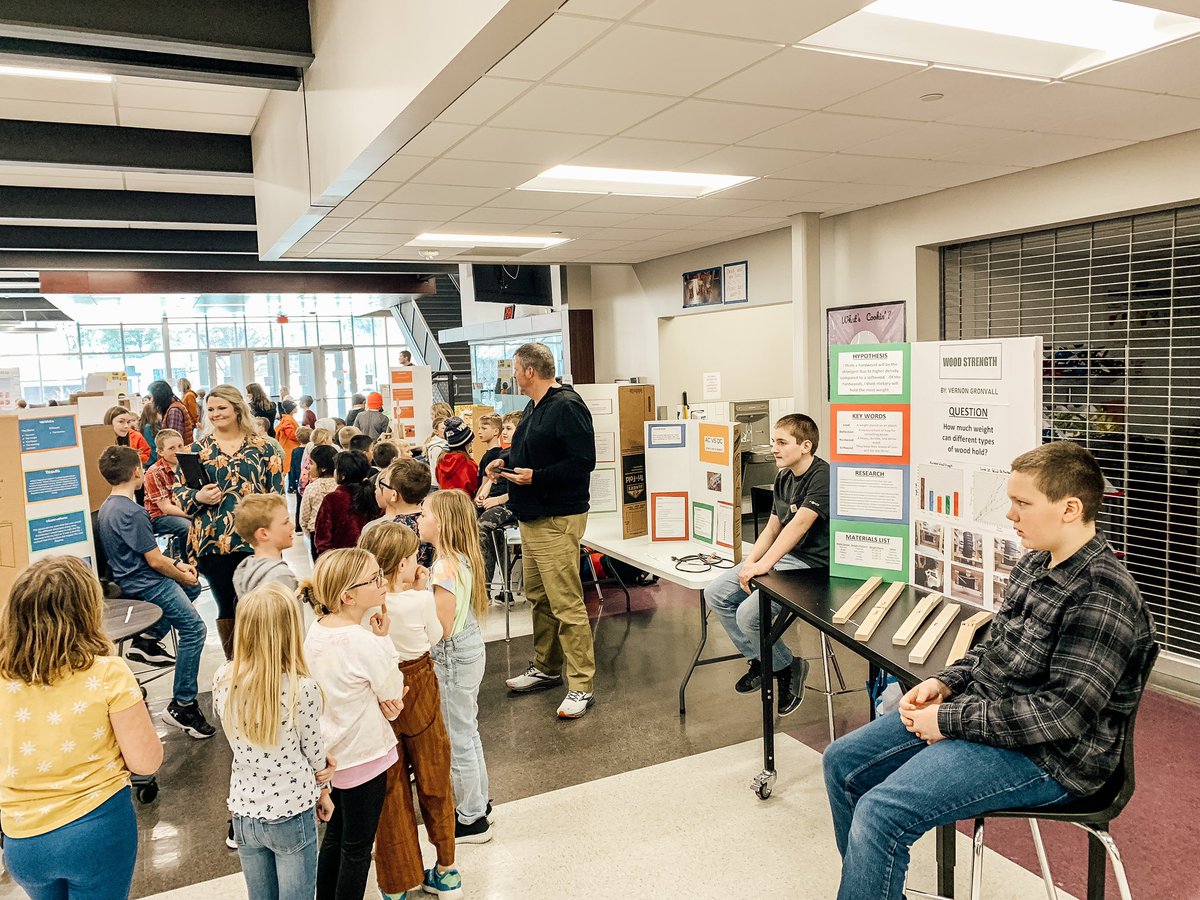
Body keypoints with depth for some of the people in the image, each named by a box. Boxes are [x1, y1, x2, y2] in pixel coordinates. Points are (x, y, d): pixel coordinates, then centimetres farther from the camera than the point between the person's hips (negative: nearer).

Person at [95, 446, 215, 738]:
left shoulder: (107, 507, 8)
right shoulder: (132, 512, -23)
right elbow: (155, 560, -20)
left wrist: (177, 564, 11)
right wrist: (182, 575, -3)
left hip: (129, 579, 10)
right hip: (145, 585, -10)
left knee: (193, 587, 26)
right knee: (193, 629, -14)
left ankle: (148, 639, 18)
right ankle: (182, 706, -12)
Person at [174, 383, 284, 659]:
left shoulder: (261, 448, 4)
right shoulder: (198, 449, 7)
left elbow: (276, 493, 3)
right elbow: (179, 492, 9)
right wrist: (199, 497, -12)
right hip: (213, 541, 1)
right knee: (226, 606, 11)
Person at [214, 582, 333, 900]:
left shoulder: (223, 680, -12)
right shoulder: (302, 688, -24)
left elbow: (237, 732, 5)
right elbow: (313, 750, -8)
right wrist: (322, 790, 10)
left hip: (244, 812, 4)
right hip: (291, 814, -4)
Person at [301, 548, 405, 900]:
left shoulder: (315, 630, -4)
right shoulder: (365, 641, -29)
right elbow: (394, 693, -13)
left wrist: (380, 703, -6)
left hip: (330, 752, 7)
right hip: (363, 755, -7)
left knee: (334, 836, 24)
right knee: (357, 847, 11)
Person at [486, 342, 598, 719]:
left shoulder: (566, 406, -17)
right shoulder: (533, 408, 15)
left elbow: (583, 461, -22)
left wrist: (536, 476, -22)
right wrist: (505, 460, 10)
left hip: (557, 521, -11)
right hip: (531, 518, 11)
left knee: (566, 603, -8)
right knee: (538, 598, 18)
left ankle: (581, 685, 0)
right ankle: (546, 668, 32)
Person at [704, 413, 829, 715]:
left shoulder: (822, 476, -18)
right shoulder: (783, 478, 10)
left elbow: (799, 524, -27)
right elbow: (773, 527, 11)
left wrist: (765, 565, -31)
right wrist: (750, 562, -3)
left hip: (811, 566, -9)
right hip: (781, 556, 9)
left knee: (748, 614, -23)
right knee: (716, 594, 1)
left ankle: (787, 667, 6)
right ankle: (759, 660, 16)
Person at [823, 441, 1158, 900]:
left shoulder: (1102, 595, -23)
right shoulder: (1035, 563, 6)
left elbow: (1064, 713, -25)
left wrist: (951, 720, -20)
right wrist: (945, 683, 0)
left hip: (1044, 755, -9)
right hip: (979, 708, 10)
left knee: (880, 814, -24)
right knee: (841, 762, 6)